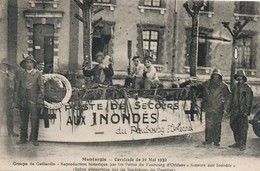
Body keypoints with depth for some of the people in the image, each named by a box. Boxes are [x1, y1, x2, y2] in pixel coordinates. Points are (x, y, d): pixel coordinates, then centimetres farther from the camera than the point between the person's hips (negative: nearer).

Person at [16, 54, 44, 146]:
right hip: (23, 101, 3)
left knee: (34, 121, -3)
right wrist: (19, 100, 8)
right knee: (23, 121, 7)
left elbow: (41, 88, 0)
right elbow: (18, 87, 14)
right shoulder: (22, 74, 10)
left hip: (34, 101, -3)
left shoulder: (38, 74, 1)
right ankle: (23, 138, 15)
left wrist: (40, 101, -6)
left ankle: (34, 139, 7)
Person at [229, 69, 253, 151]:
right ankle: (237, 142, 21)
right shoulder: (235, 86, 14)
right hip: (234, 111, 6)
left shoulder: (247, 88, -4)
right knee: (234, 126, 10)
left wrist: (246, 111, -13)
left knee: (243, 128, -4)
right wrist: (231, 109, 14)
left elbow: (249, 100, -7)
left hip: (242, 111, -6)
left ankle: (243, 144, 3)